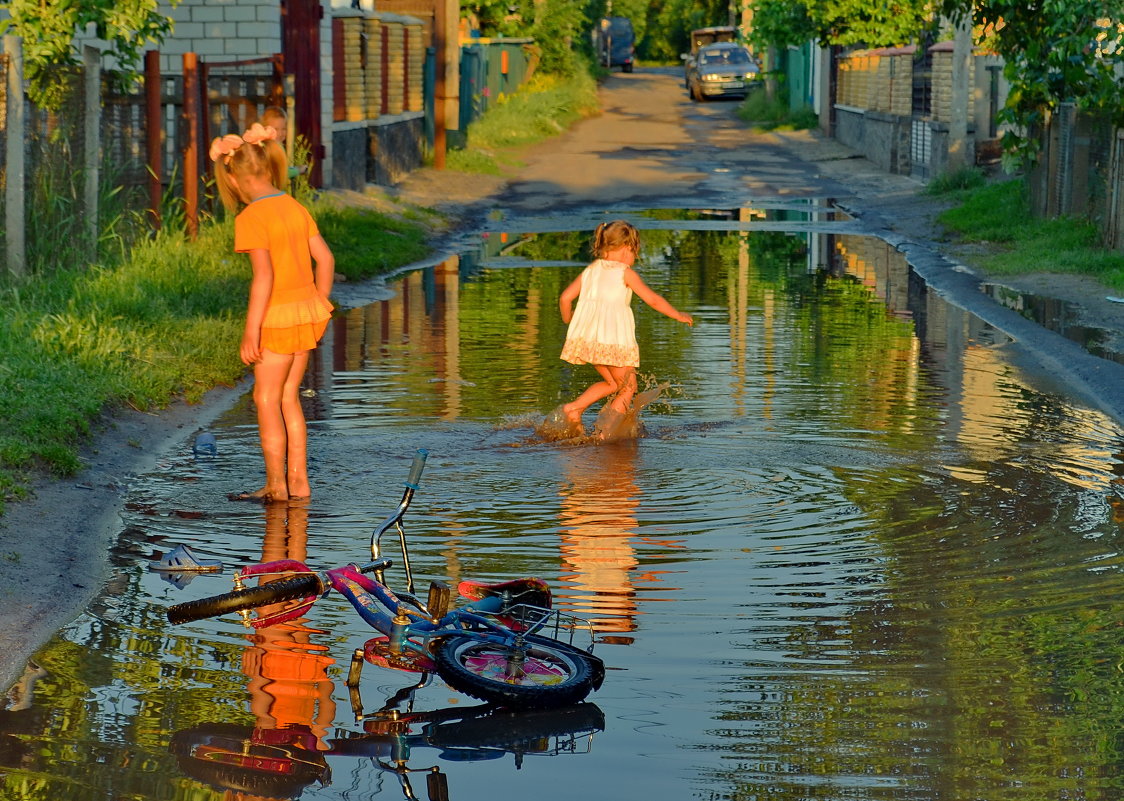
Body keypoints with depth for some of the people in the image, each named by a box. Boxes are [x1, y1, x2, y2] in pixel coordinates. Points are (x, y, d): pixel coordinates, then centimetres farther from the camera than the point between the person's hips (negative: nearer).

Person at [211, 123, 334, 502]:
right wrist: (318, 306, 19)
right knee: (289, 397, 16)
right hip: (307, 310, 7)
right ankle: (298, 481, 18)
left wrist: (251, 332, -19)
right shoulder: (295, 207, 7)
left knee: (267, 399, 4)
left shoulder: (250, 219, -16)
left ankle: (276, 486, 8)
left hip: (278, 315, -7)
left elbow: (263, 276, -22)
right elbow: (325, 258, 9)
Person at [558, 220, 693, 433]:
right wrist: (679, 315, 11)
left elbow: (565, 297, 11)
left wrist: (568, 320, 30)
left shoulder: (590, 271, 15)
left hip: (586, 336, 7)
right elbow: (653, 299, 0)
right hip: (613, 339, -7)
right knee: (628, 386, 5)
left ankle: (574, 408, 10)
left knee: (613, 383, 22)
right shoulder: (625, 273, -1)